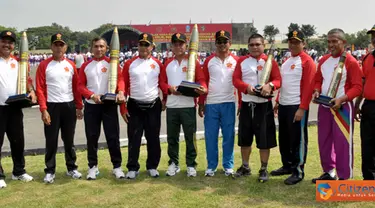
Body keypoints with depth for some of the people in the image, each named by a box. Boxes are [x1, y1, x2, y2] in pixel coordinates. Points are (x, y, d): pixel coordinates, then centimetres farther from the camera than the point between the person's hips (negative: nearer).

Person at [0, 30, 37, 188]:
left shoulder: (18, 62, 11)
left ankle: (19, 171, 26)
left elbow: (26, 78, 17)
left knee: (18, 141, 12)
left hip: (15, 107, 5)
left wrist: (31, 91, -1)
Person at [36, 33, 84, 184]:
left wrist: (79, 107, 6)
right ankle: (49, 171, 13)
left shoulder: (71, 65, 7)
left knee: (69, 140, 12)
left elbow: (76, 87, 9)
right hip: (52, 106, -3)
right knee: (51, 141, 2)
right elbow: (40, 89, -7)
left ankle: (72, 168, 22)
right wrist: (43, 110, -14)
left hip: (69, 106, 3)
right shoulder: (44, 65, -3)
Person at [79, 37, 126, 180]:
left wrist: (120, 92, -31)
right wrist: (92, 95, -16)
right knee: (92, 137, 6)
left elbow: (120, 79, -11)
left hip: (109, 105, -2)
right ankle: (92, 166, 18)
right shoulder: (86, 66, 8)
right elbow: (81, 86, 2)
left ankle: (117, 166, 11)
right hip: (91, 106, 2)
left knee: (113, 136, 0)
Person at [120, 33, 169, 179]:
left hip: (153, 106, 1)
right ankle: (132, 168, 13)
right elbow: (123, 86, 2)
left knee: (153, 138, 8)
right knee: (134, 139, 3)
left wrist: (169, 92, -16)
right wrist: (123, 107, -3)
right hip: (134, 106, -1)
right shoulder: (129, 64, 1)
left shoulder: (158, 64, 4)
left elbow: (162, 83, 6)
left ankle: (152, 166, 21)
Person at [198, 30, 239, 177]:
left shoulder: (236, 61, 3)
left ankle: (228, 165, 18)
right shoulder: (209, 61, 4)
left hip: (229, 103, 0)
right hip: (211, 104, 1)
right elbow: (203, 82, 5)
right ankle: (211, 166, 16)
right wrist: (201, 103, 1)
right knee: (210, 136, 4)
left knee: (228, 136, 7)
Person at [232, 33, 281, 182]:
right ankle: (245, 167, 27)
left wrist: (270, 85, -27)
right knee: (245, 139, 11)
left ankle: (264, 170, 14)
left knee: (265, 140, 1)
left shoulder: (270, 61, 0)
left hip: (264, 105, -2)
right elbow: (235, 79, -1)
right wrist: (246, 87, -20)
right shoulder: (242, 61, 6)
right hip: (246, 105, 3)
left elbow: (278, 80, -5)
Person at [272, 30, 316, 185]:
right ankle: (287, 166, 28)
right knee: (283, 138, 15)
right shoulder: (286, 61, 17)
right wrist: (277, 102, 18)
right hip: (283, 106, 8)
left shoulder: (307, 61, -9)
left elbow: (309, 86, -16)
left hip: (297, 107, -8)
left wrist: (302, 108, -21)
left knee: (298, 140, -1)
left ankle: (298, 171, 8)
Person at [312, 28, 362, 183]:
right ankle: (328, 172, 28)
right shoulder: (323, 60, 8)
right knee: (324, 140, 13)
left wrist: (341, 99, -26)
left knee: (342, 143, -3)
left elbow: (358, 87, -14)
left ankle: (344, 178, 7)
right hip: (324, 107, 7)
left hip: (342, 107, -6)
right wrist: (316, 91, -4)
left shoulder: (351, 62, -11)